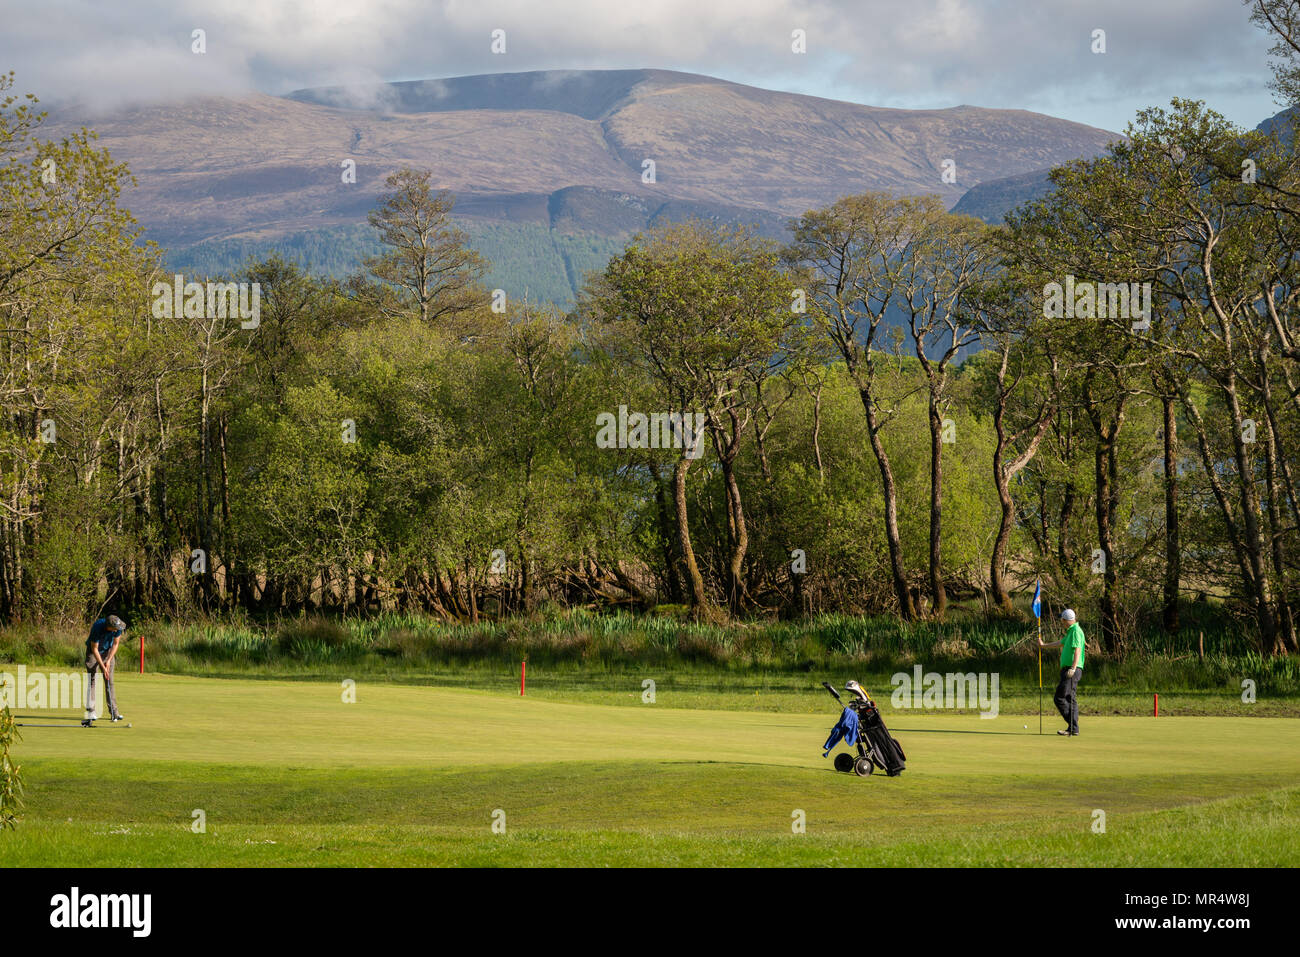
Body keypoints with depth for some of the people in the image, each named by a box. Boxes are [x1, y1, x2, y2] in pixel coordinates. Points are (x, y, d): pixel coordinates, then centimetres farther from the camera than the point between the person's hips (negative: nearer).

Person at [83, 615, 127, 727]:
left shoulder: (118, 627, -22)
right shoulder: (97, 628, -34)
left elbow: (115, 644, -7)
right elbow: (94, 649, -25)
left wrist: (108, 661, -15)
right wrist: (103, 667, -25)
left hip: (108, 652, 4)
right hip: (93, 653, -4)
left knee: (109, 682, 0)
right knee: (92, 681, -11)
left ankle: (113, 711, 1)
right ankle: (91, 711, -13)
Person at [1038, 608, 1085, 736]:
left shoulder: (1076, 631, -11)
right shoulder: (1071, 631, 21)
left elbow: (1077, 650, -23)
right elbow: (1061, 643, 39)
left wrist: (1073, 668, -33)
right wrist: (1043, 645, 54)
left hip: (1072, 670, -10)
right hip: (1068, 669, 10)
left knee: (1059, 698, -11)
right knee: (1070, 699, 9)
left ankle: (1073, 727, -13)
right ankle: (1073, 729, 8)